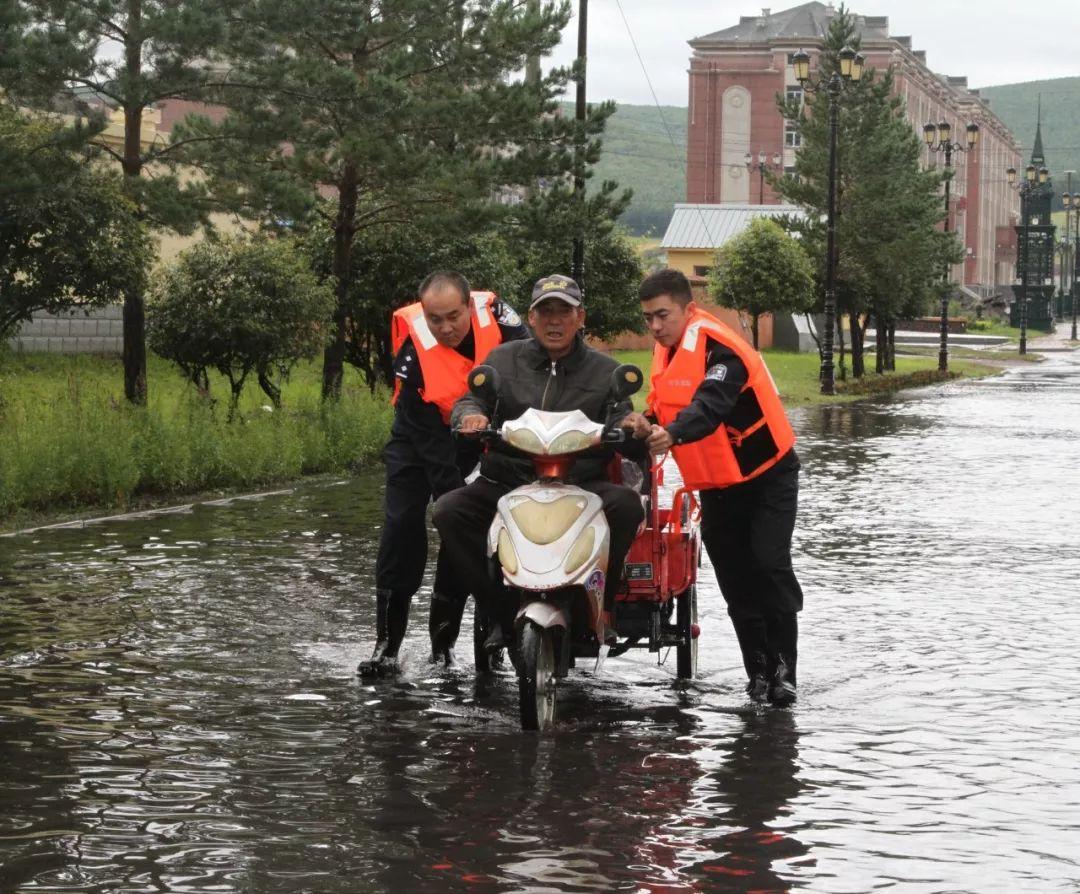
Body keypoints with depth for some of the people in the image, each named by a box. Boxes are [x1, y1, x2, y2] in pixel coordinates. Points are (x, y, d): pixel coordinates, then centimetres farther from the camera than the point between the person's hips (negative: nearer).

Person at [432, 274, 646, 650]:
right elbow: (468, 401, 3)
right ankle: (500, 610, -13)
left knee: (626, 505, -32)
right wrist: (470, 414, -23)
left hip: (581, 486, -1)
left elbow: (630, 445, 6)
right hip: (506, 483, 1)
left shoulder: (604, 371, 12)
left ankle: (600, 605, -15)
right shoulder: (503, 360, 14)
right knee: (448, 511, -24)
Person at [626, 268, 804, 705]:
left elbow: (711, 404, -39)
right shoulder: (667, 349, 6)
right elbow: (666, 406, 13)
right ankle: (758, 670, 13)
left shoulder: (719, 348, -21)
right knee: (736, 582, 6)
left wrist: (672, 434, -55)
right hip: (716, 484, 8)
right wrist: (648, 425, -7)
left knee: (769, 566, -18)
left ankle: (783, 669, -14)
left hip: (766, 474, -8)